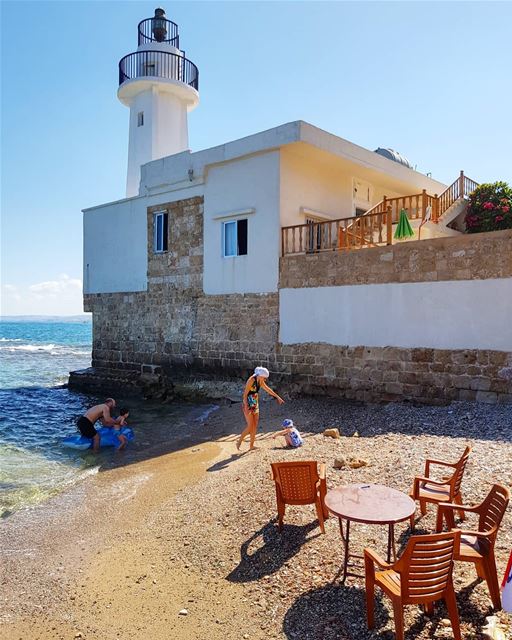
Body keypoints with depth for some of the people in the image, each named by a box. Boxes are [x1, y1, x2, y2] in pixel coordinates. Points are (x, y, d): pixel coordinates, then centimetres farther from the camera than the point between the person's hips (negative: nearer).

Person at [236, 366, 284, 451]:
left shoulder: (260, 381, 6)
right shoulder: (251, 380, -18)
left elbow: (268, 389, 20)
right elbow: (245, 394, -19)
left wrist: (278, 397, 27)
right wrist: (246, 407, -26)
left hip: (255, 405, 8)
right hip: (248, 405, -8)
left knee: (255, 426, 7)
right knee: (250, 426, -10)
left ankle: (251, 446, 15)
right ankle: (239, 441, 7)